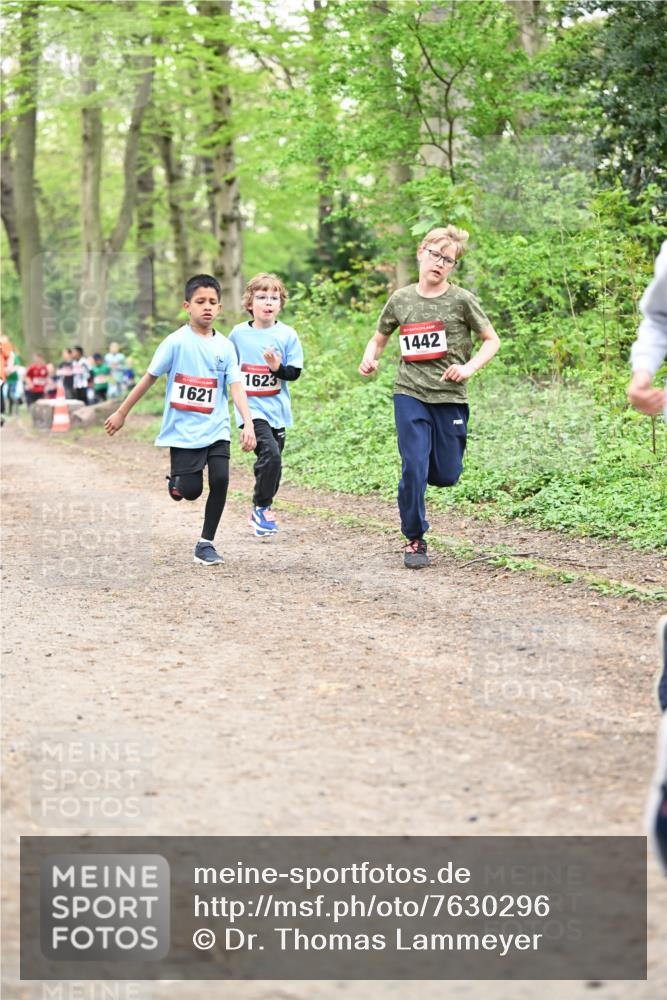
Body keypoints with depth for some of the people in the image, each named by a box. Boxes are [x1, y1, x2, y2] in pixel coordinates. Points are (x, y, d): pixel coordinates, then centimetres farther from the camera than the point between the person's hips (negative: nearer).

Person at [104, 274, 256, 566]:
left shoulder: (225, 346, 3)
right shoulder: (176, 342, -7)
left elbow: (236, 387, -2)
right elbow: (149, 378, 0)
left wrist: (248, 424, -16)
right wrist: (121, 413, 4)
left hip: (216, 429, 3)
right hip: (183, 431, -3)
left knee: (220, 480, -15)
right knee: (190, 492, -7)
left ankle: (206, 543, 2)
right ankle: (176, 480, 32)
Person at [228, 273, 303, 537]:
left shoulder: (287, 335, -1)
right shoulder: (238, 333, -1)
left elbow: (295, 372, -3)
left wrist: (278, 367, -20)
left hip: (277, 409, 3)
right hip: (251, 407, -3)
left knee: (269, 461, 11)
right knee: (271, 454, -21)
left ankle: (260, 512, 28)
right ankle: (261, 508, -7)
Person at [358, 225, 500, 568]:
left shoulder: (461, 300, -2)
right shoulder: (401, 300, 4)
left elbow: (491, 340, 5)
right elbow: (379, 339, 18)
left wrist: (469, 367, -12)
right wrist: (369, 358, -4)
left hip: (450, 397, 0)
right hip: (410, 394, 0)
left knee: (446, 475, 3)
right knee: (413, 467, -10)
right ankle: (414, 539, 4)